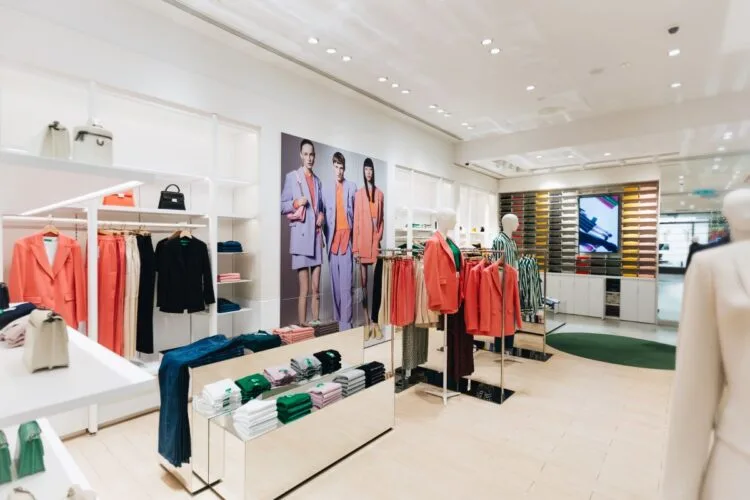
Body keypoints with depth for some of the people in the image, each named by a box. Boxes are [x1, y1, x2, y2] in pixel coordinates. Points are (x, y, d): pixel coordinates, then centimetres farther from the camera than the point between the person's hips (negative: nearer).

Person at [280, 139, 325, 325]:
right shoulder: (291, 177, 1)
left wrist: (322, 215, 3)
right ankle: (302, 326, 3)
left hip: (316, 236, 6)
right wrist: (296, 203, -19)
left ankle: (316, 323, 19)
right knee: (304, 290, -5)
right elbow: (282, 206, -2)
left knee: (316, 289, 9)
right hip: (300, 236, -6)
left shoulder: (318, 181, 18)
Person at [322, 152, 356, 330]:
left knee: (346, 284, -6)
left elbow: (356, 212, 2)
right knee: (335, 283, 8)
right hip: (332, 238, 3)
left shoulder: (352, 187, 7)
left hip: (347, 237, -3)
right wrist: (327, 238, 3)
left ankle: (345, 324, -1)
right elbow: (326, 216, 14)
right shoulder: (327, 191, 16)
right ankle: (337, 319, 19)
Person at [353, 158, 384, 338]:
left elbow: (381, 219, 11)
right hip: (362, 239, -1)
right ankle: (367, 322, 11)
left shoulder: (380, 194, 11)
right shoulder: (359, 193, 5)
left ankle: (376, 322, 10)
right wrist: (355, 247, -3)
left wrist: (380, 238, -1)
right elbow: (356, 220, 2)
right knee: (363, 280, 3)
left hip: (375, 239, 1)